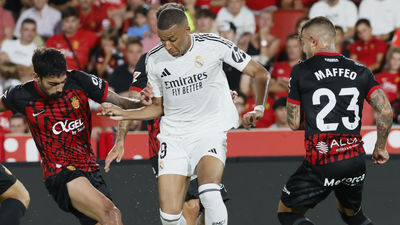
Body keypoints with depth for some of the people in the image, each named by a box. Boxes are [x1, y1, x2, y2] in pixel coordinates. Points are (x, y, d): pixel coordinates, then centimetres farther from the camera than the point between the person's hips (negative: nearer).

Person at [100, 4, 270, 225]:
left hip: (210, 131, -3)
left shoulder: (213, 45, -10)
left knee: (209, 194, -31)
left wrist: (258, 109, -9)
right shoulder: (154, 59, 0)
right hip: (173, 136, 3)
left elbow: (260, 73, -1)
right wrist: (123, 113, 1)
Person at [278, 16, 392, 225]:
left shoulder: (301, 71, -2)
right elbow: (385, 112, 0)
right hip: (355, 159, 5)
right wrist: (380, 148, 14)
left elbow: (294, 124, 2)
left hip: (320, 163, -4)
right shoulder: (360, 71, 8)